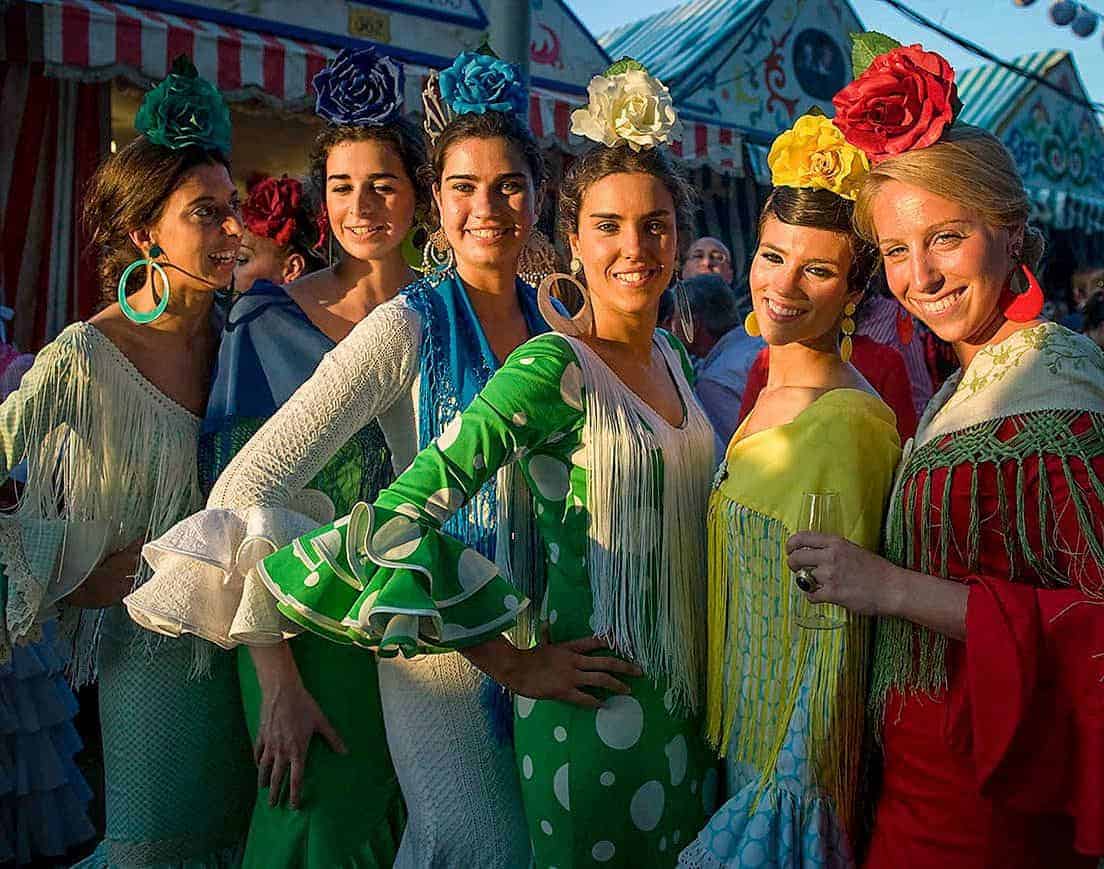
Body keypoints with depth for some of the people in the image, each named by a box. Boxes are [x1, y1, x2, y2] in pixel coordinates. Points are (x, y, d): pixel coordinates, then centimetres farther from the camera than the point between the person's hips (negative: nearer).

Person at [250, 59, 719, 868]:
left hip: (685, 700, 7)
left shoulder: (670, 358, 5)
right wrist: (514, 661, -17)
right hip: (598, 706, -7)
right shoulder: (552, 368, -19)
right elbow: (395, 521, -27)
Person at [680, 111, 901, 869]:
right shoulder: (770, 394, 4)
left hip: (792, 755, -7)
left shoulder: (850, 421, -22)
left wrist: (795, 787, -19)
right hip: (742, 729, 7)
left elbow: (836, 632, -21)